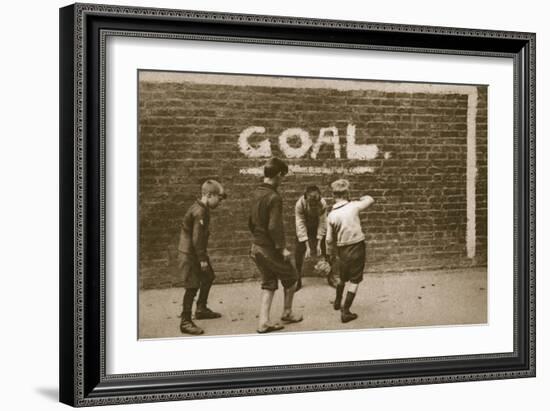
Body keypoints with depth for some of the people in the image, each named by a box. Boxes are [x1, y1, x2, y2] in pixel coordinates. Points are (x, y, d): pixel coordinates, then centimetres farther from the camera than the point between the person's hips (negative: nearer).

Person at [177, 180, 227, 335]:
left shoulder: (200, 208, 10)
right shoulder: (200, 212, -22)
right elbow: (197, 238, -24)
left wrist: (203, 257, 18)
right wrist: (202, 259, -20)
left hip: (196, 254, 11)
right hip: (189, 255, -11)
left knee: (208, 277, 23)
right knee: (192, 287, -9)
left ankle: (201, 309, 38)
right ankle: (185, 322, -4)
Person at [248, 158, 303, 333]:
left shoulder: (256, 193, 5)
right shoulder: (274, 197, -21)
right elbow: (274, 226, -26)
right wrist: (282, 247, -18)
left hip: (256, 247, 8)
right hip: (270, 249, -8)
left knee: (268, 284, 15)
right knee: (291, 278, 15)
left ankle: (264, 322, 9)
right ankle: (287, 313, 29)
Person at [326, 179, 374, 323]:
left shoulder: (331, 215, -5)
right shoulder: (354, 206, -12)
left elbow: (329, 239, 1)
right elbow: (370, 200, 6)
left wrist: (330, 254, 16)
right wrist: (363, 198, 27)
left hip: (342, 250, 3)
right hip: (357, 248, -3)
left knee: (343, 278, 25)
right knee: (354, 281, 4)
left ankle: (338, 302, 44)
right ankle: (345, 311, 1)